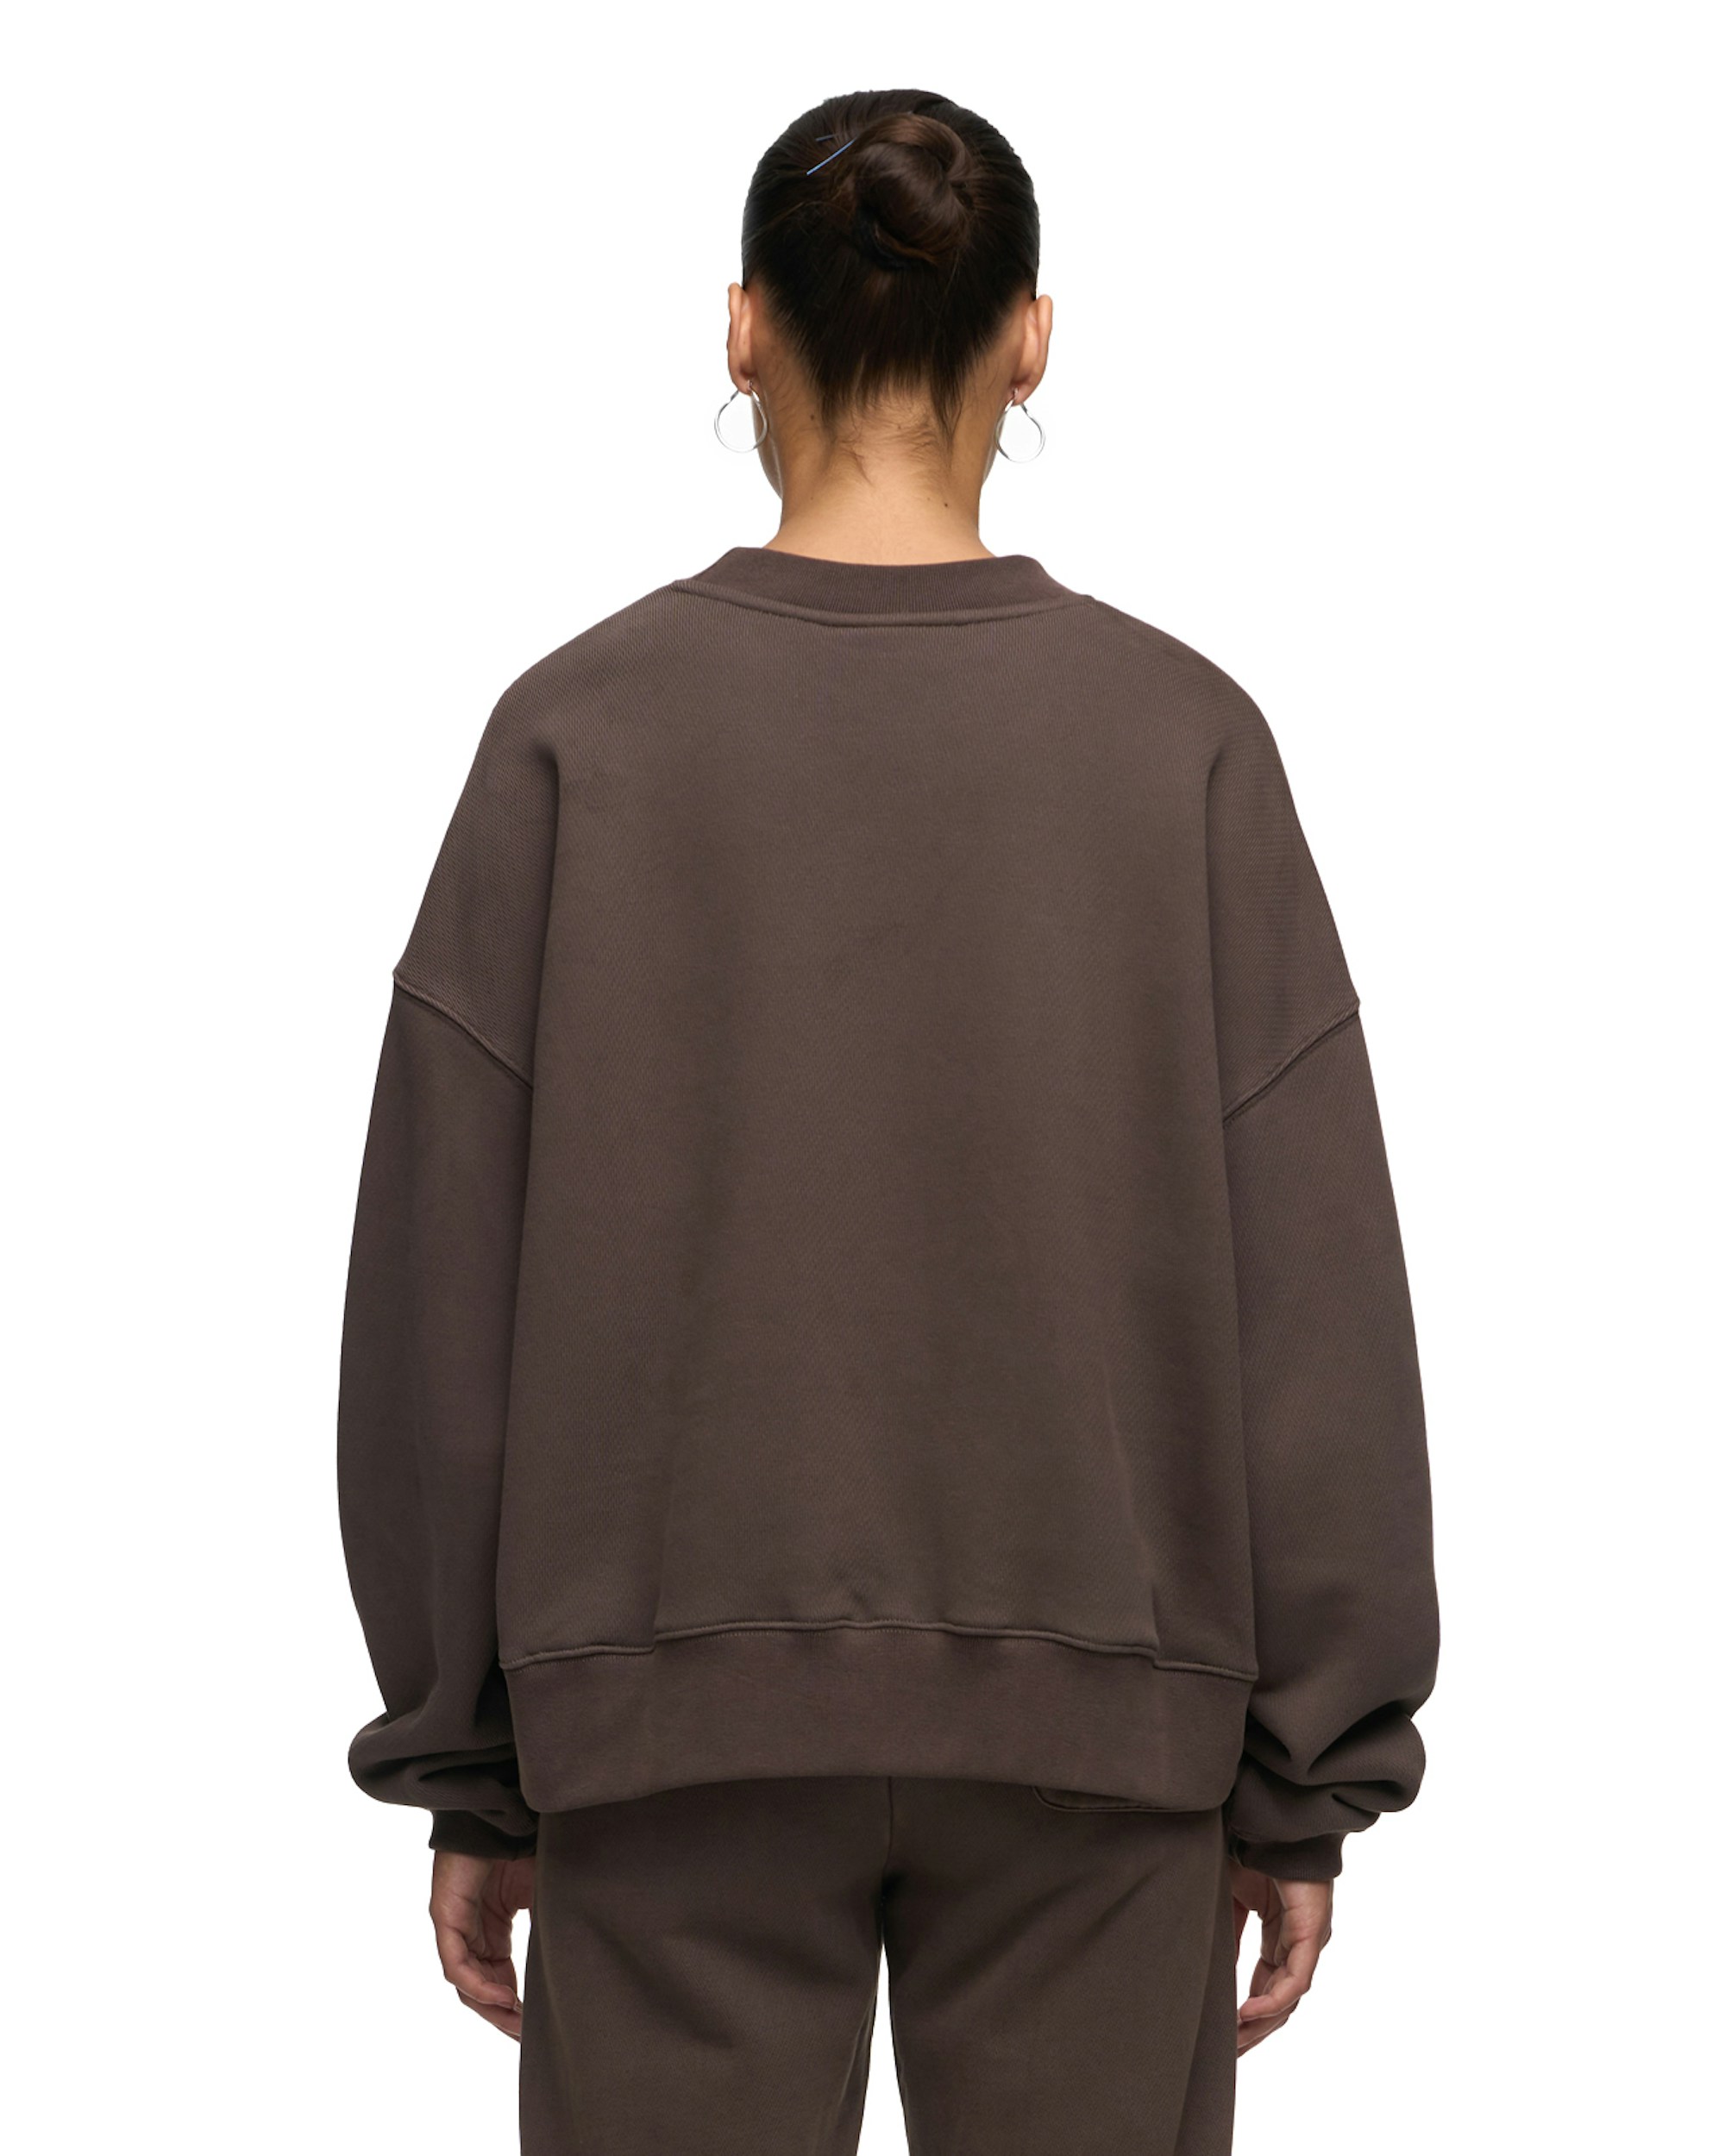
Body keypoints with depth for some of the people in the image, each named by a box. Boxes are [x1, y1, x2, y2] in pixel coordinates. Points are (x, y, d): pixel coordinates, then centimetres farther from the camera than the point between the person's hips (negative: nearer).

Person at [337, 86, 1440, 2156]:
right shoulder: (1182, 738, -4)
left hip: (683, 1699, 0)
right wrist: (1314, 1768, 3)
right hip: (1097, 1704, 1)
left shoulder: (583, 728, -5)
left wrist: (464, 1757, 6)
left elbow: (446, 1284, -3)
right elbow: (1310, 1298, -4)